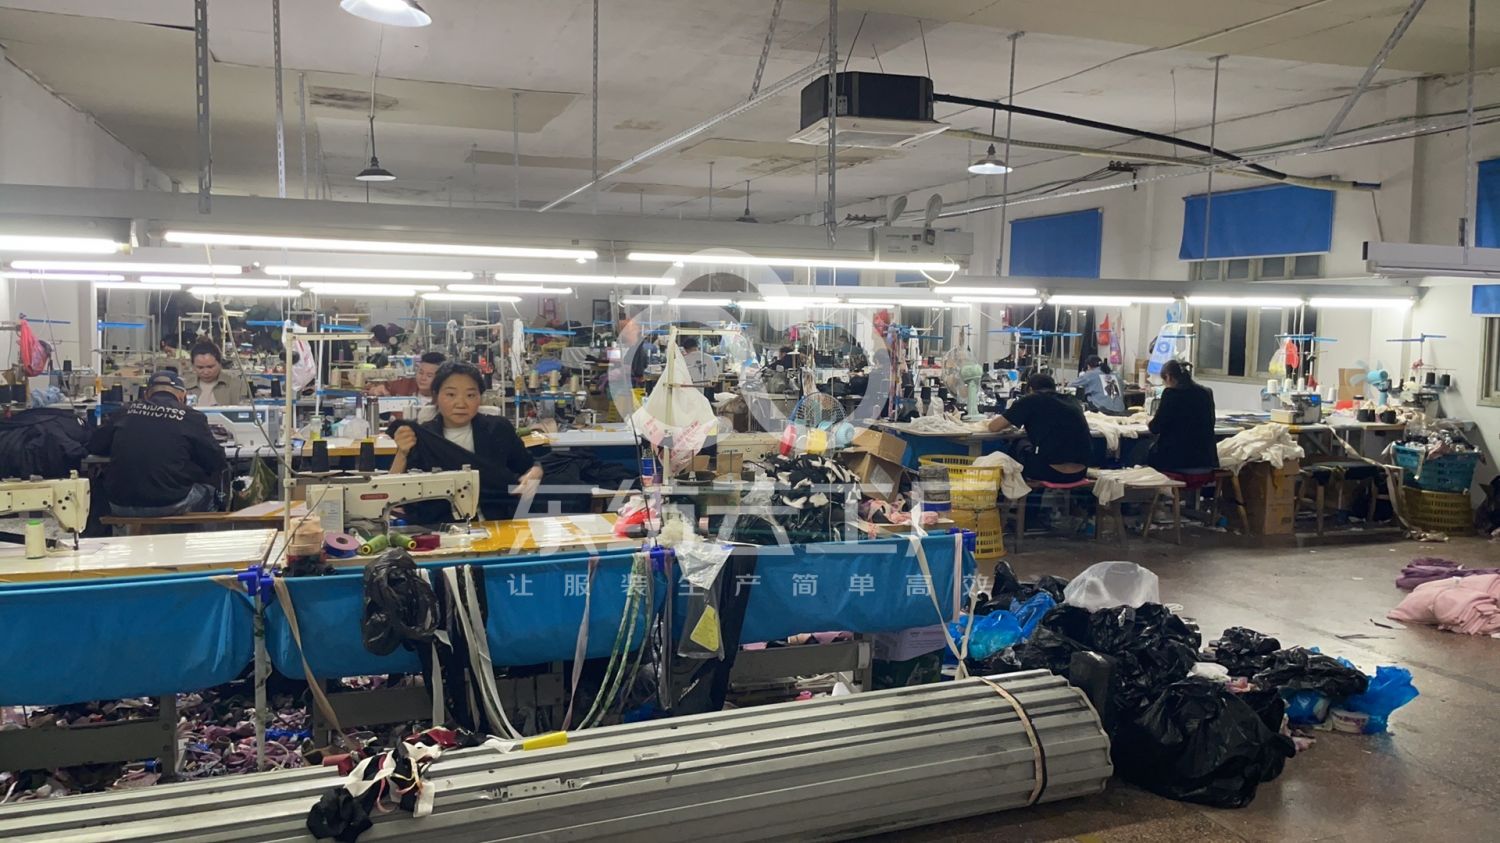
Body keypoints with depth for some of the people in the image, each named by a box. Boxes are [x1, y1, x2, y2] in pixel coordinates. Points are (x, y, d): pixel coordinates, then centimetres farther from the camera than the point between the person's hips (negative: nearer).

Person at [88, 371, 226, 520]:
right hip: (169, 505, -4)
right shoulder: (191, 417, -3)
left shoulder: (126, 412, 7)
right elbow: (216, 461, 2)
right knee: (209, 488, 23)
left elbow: (95, 446, 18)